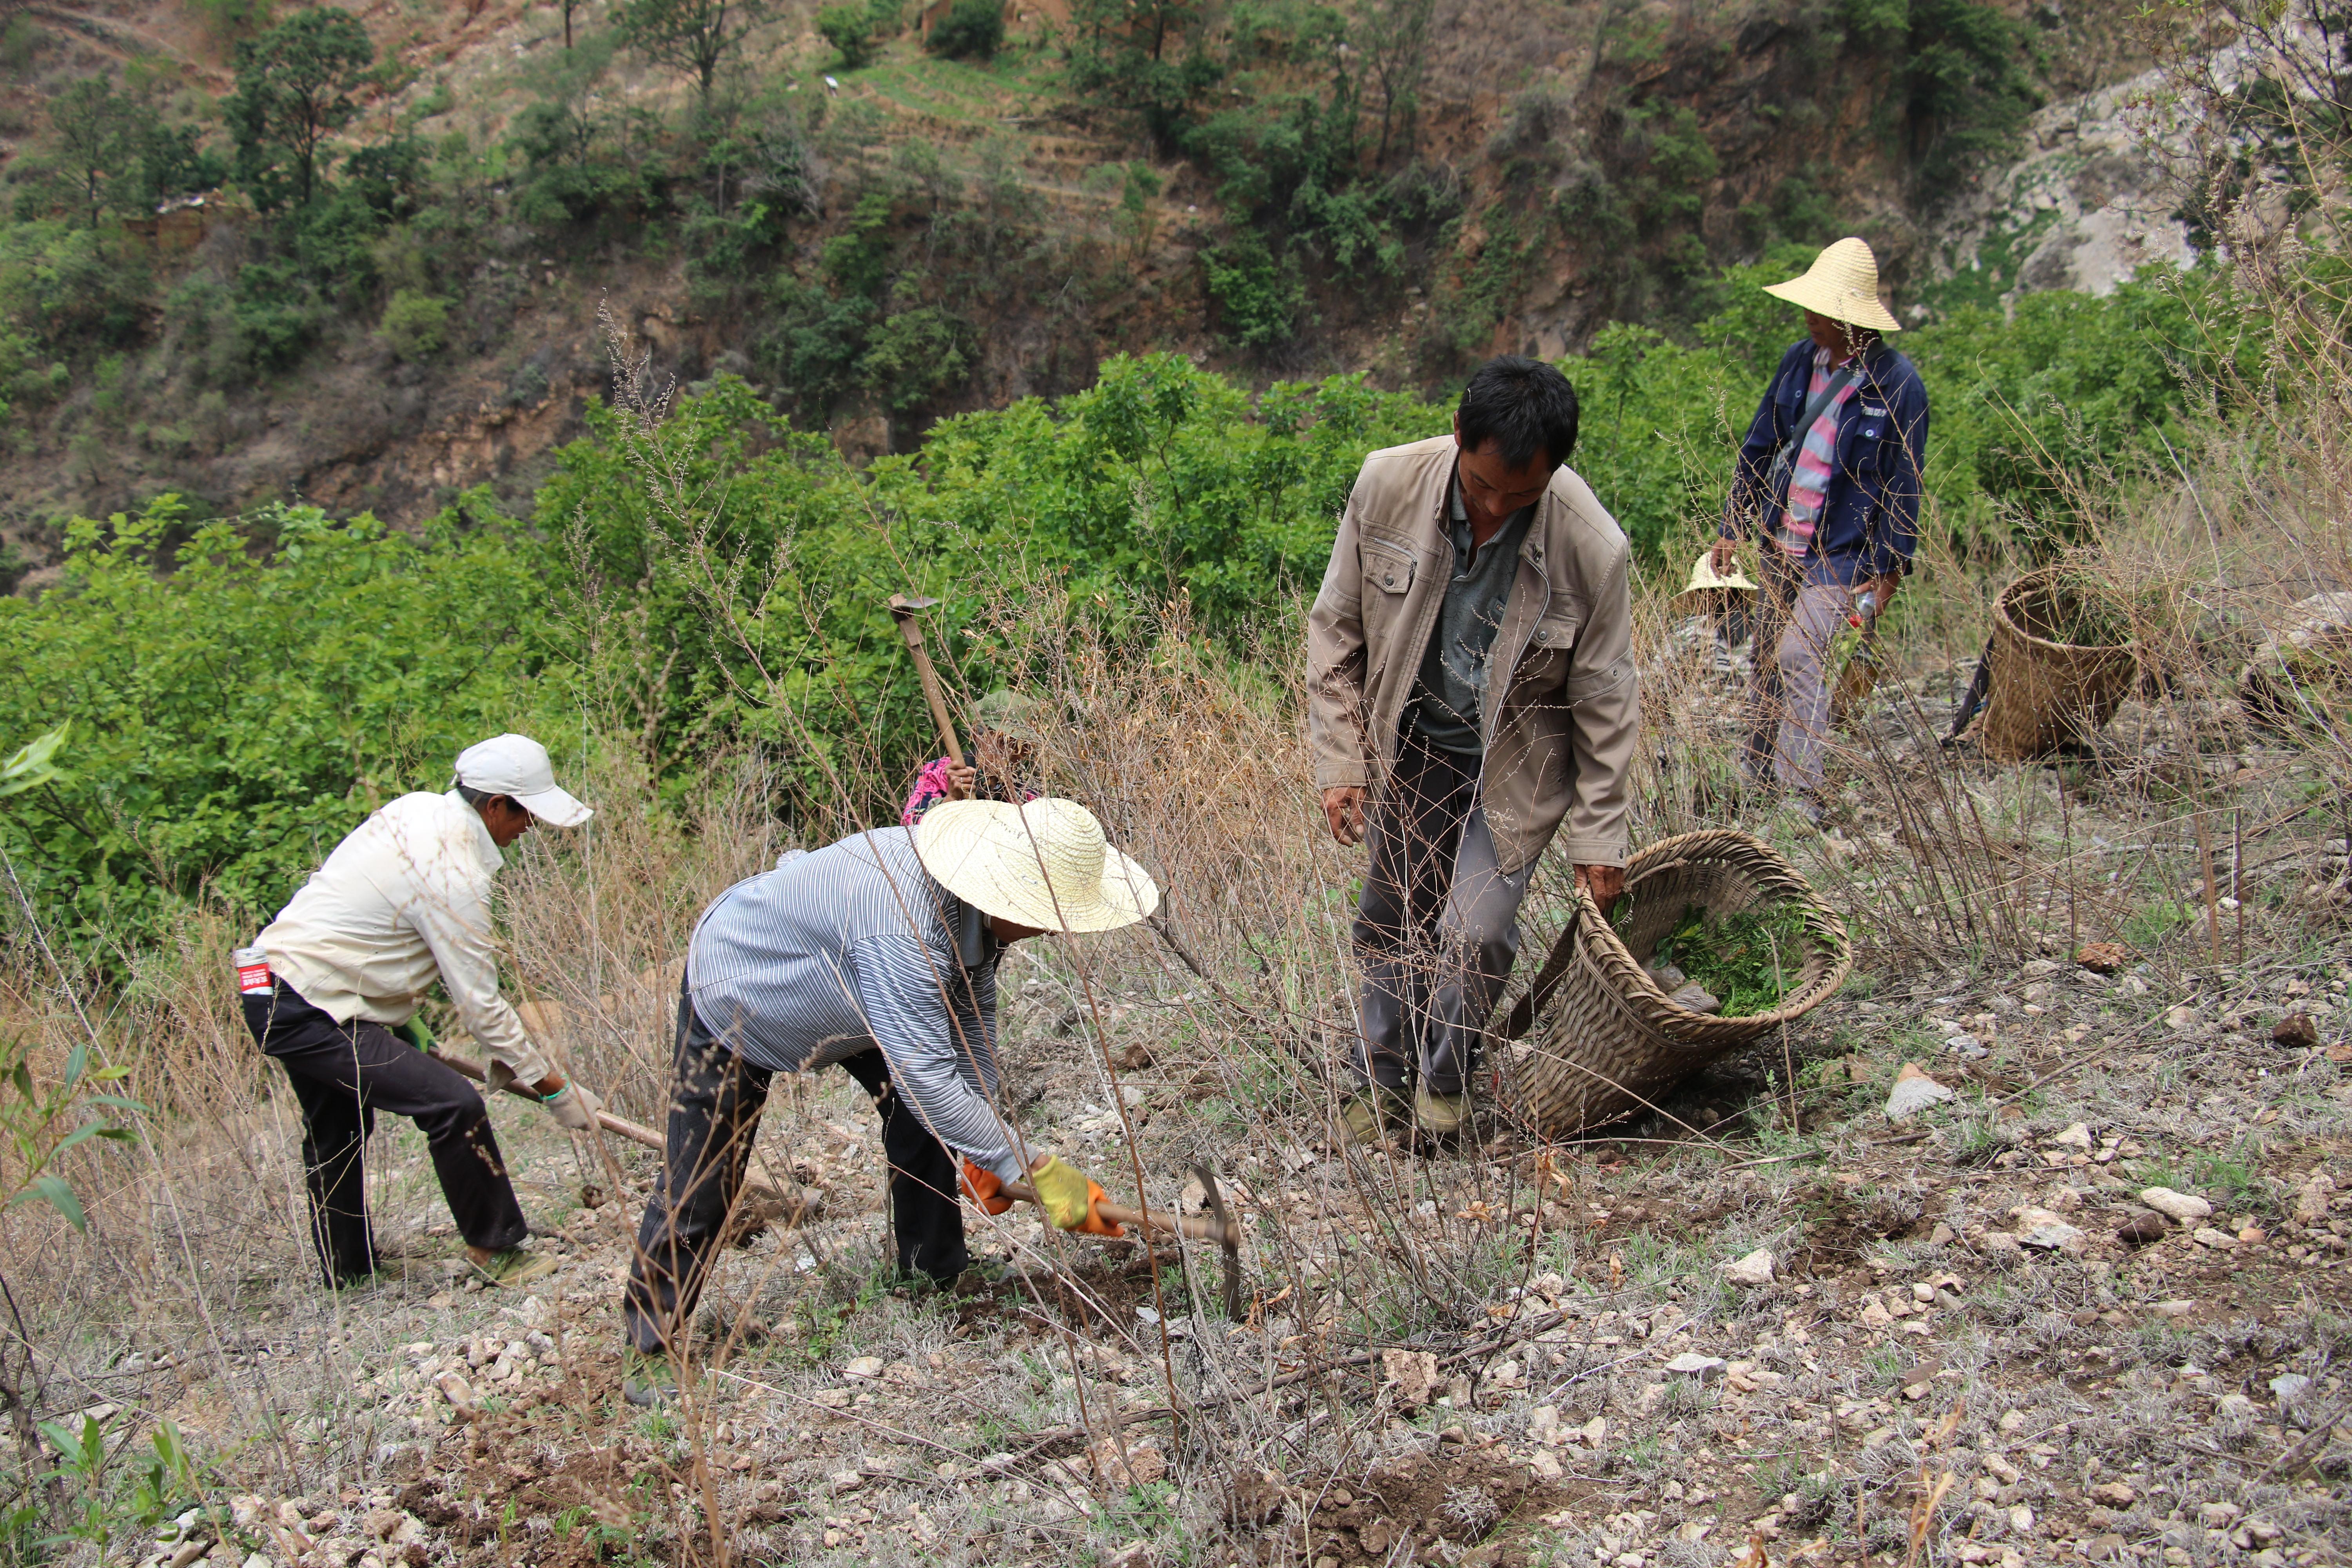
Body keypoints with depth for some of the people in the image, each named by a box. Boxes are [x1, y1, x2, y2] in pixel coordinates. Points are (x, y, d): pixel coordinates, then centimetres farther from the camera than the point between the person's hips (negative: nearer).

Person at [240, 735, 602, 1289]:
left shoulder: (418, 808, 5)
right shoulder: (452, 876, -23)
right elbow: (479, 1003, -19)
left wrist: (409, 1023, 22)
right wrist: (555, 1088, -11)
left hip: (271, 987, 11)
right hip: (310, 1010, -11)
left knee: (336, 1132, 27)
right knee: (454, 1105, -16)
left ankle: (345, 1265, 45)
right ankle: (494, 1248, -2)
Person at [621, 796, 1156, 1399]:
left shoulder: (980, 900, -19)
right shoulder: (903, 930, -47)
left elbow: (972, 1014, -7)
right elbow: (924, 1075, -46)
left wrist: (978, 1144, -11)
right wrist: (1032, 1171, -42)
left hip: (843, 991, 8)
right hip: (736, 995, -8)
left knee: (932, 1116, -1)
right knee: (699, 1188, -2)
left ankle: (935, 1276, 16)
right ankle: (654, 1344, 16)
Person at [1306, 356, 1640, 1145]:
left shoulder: (1590, 547, -24)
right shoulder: (1387, 485, -19)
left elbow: (1603, 701, -11)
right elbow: (1336, 630, -5)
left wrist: (1598, 838, -7)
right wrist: (1340, 764, -7)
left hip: (1511, 765, -2)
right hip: (1405, 747, 3)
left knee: (1475, 933, -12)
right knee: (1389, 925, 12)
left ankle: (1445, 1079, 17)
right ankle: (1385, 1087, 34)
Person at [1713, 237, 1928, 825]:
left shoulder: (1896, 384, -12)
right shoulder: (1800, 360, 3)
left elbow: (1904, 485, -8)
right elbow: (1759, 446, 12)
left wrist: (1889, 572, -9)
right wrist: (1733, 527, 11)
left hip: (1841, 554, -6)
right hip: (1781, 542, 6)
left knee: (1800, 656, -17)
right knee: (1767, 659, 12)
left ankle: (1801, 796, -14)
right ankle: (1756, 775, 25)